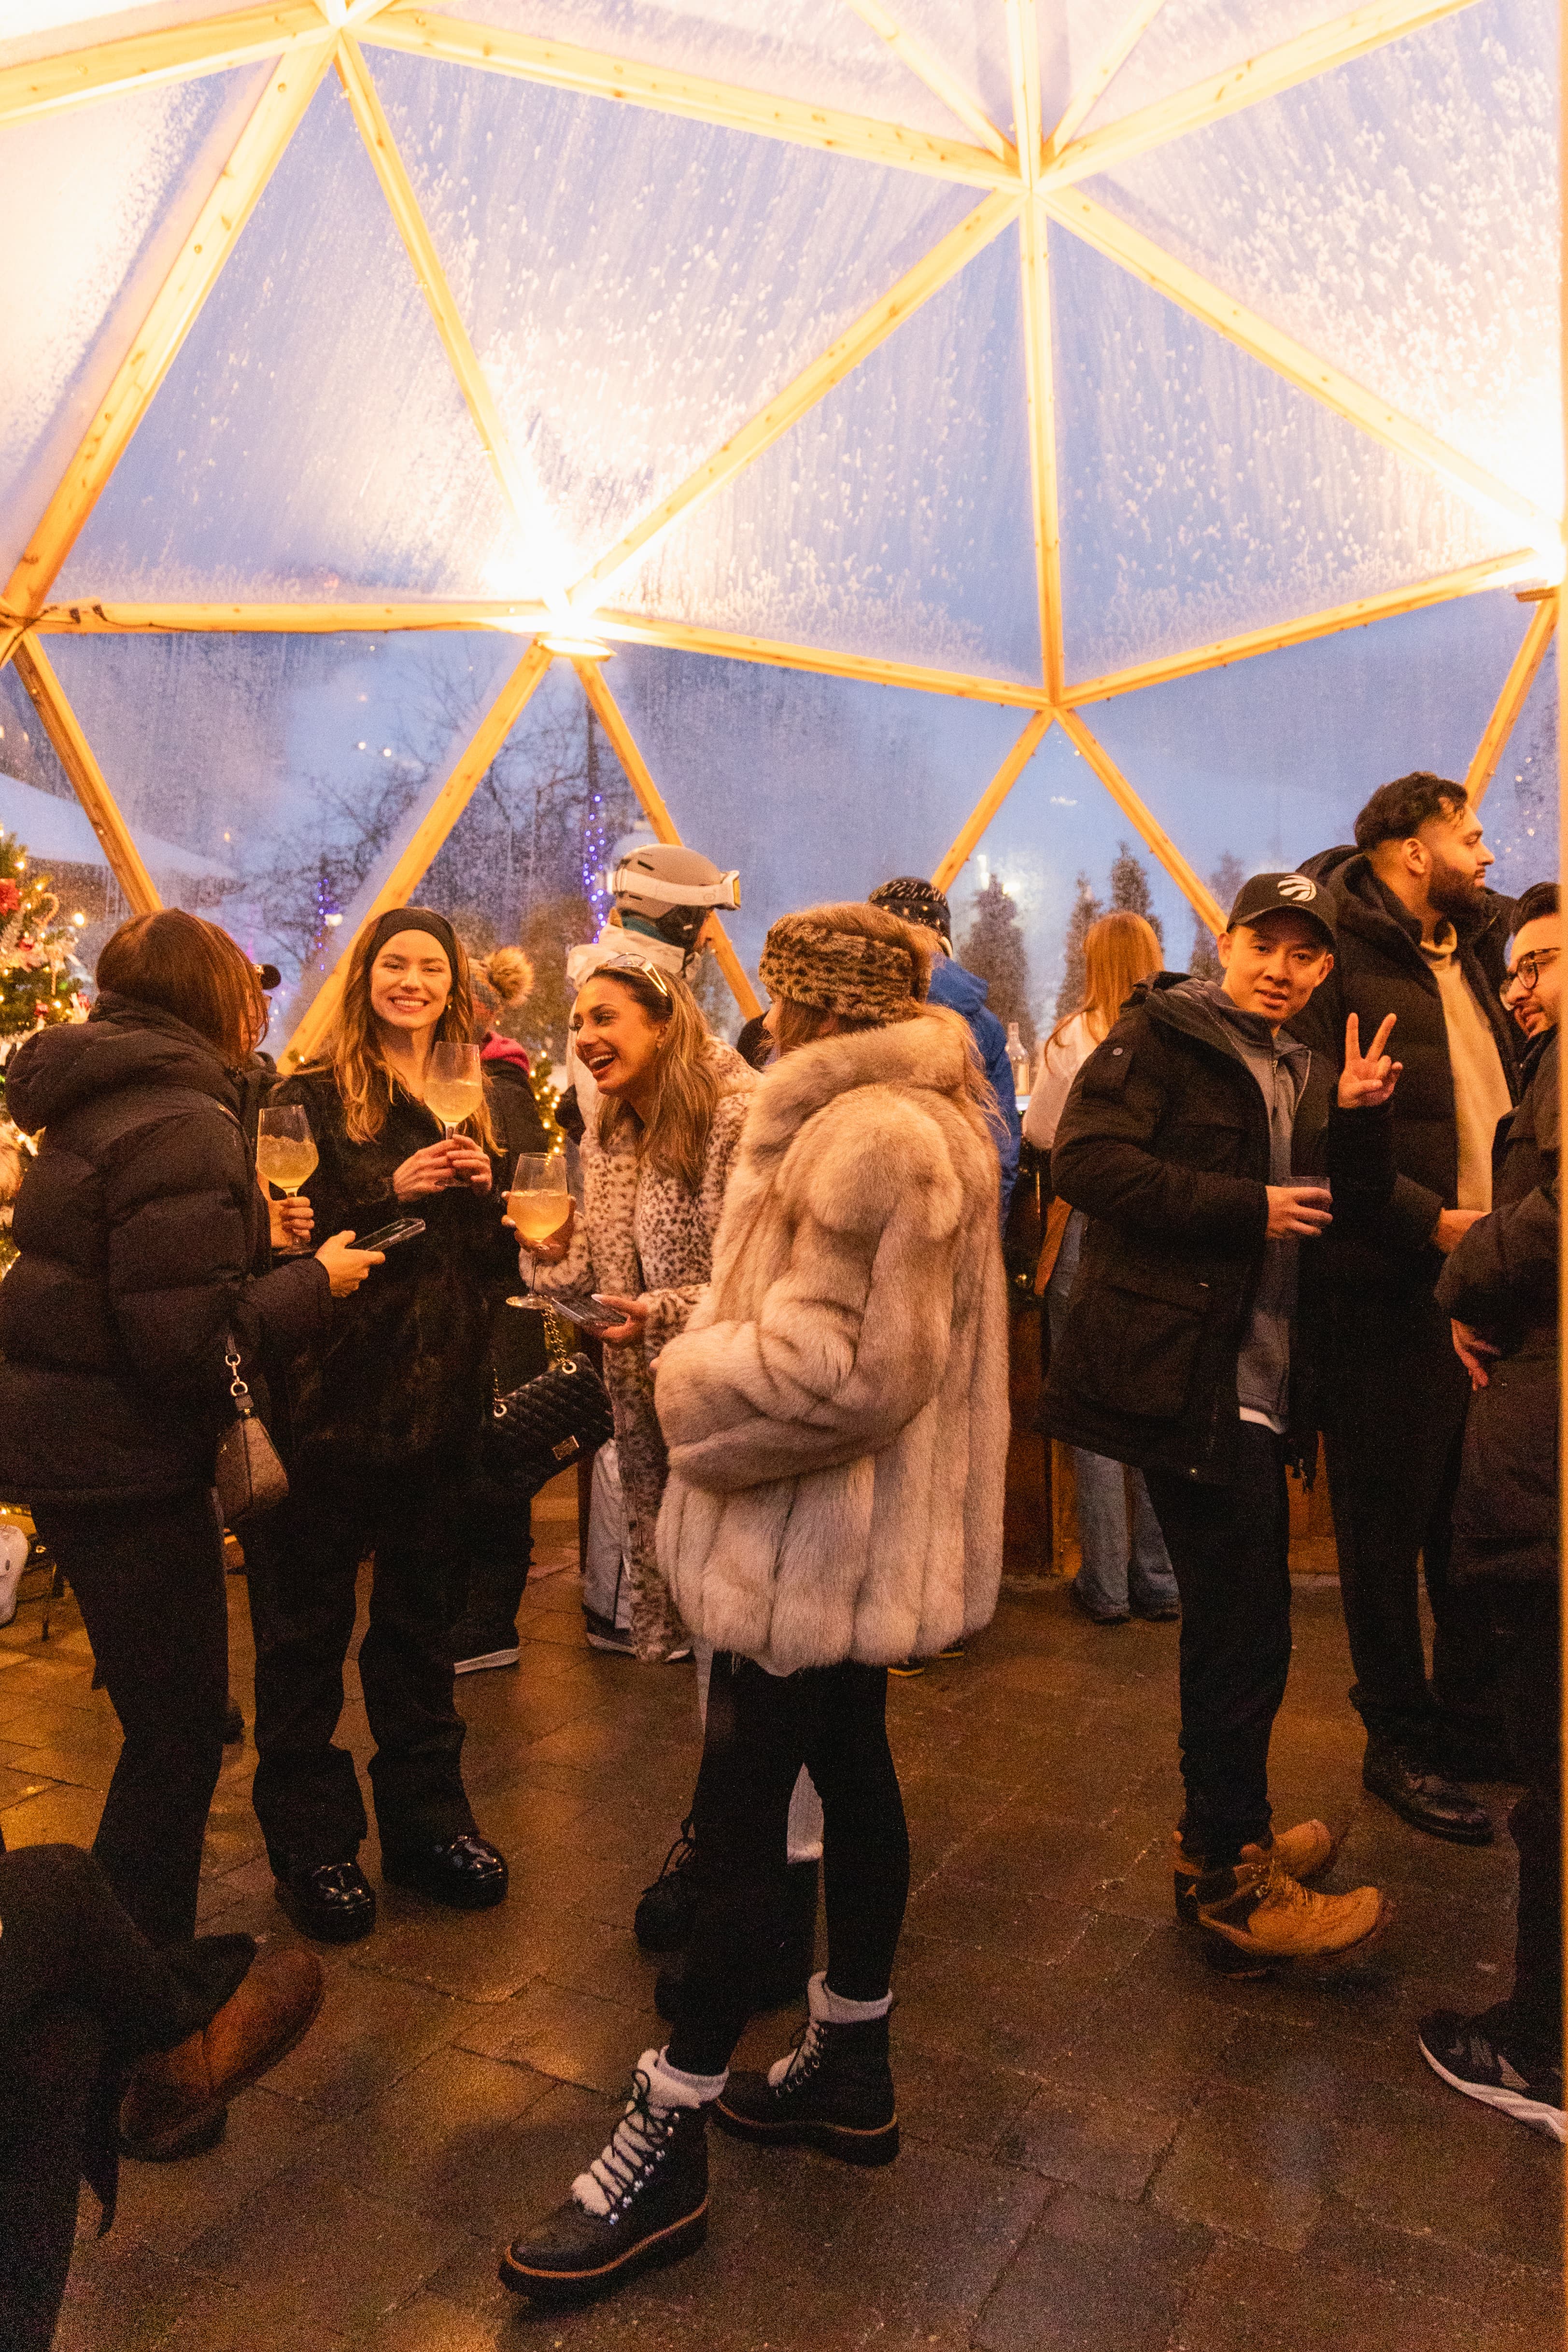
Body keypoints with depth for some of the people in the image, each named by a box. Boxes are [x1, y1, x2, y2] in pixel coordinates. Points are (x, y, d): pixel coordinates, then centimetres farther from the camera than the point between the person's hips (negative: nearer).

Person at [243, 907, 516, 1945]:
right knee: (308, 1624, 8)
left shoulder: (477, 1103, 10)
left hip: (440, 1392, 5)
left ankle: (427, 1817, 31)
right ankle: (312, 1840, 24)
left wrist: (482, 1190, -8)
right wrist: (390, 1192, -21)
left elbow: (502, 1257, 12)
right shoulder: (316, 1096, -4)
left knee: (419, 1614, 17)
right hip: (335, 1391, -4)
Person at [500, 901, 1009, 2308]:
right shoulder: (913, 1115, 12)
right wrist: (713, 1333, 6)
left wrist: (692, 1377, -12)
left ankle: (671, 2139, 18)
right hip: (855, 1540, 10)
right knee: (852, 1779, 19)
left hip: (819, 1545, -10)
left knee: (738, 1822, 1)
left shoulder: (872, 1137, -22)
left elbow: (838, 1367, -27)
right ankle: (852, 2069, 37)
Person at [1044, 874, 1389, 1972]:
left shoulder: (1301, 1072, 18)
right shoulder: (1162, 1035, -7)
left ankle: (1222, 1836, 36)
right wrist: (1246, 1209, -18)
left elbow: (1323, 1219, 17)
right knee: (1244, 1632, -2)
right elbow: (1085, 1158, -20)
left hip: (1257, 1380, 9)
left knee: (1236, 1622, 19)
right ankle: (1235, 1889, 14)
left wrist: (1346, 1121, 0)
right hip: (1189, 1376, -9)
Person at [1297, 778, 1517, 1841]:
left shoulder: (1474, 953, 16)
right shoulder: (1342, 957, -10)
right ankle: (1402, 1743, 21)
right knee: (1391, 1522, 6)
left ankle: (1474, 1721, 32)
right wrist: (1430, 1221, -19)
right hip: (1393, 1285, -7)